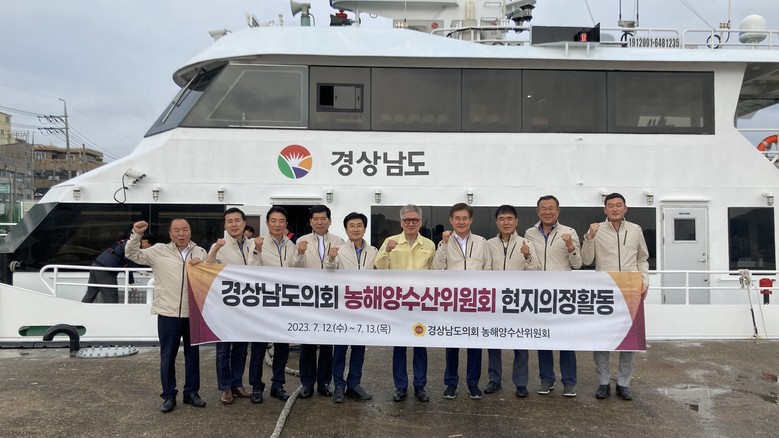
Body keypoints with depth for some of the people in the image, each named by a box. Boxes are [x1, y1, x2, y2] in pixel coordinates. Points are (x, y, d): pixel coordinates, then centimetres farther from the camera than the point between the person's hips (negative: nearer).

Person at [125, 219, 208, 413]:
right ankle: (169, 395, 19)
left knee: (192, 354, 12)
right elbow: (132, 254, 0)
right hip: (168, 313, -2)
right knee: (167, 356, 6)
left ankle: (191, 392, 25)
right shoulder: (159, 251, 1)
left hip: (194, 313, 2)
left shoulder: (201, 252, 8)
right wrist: (136, 235, -13)